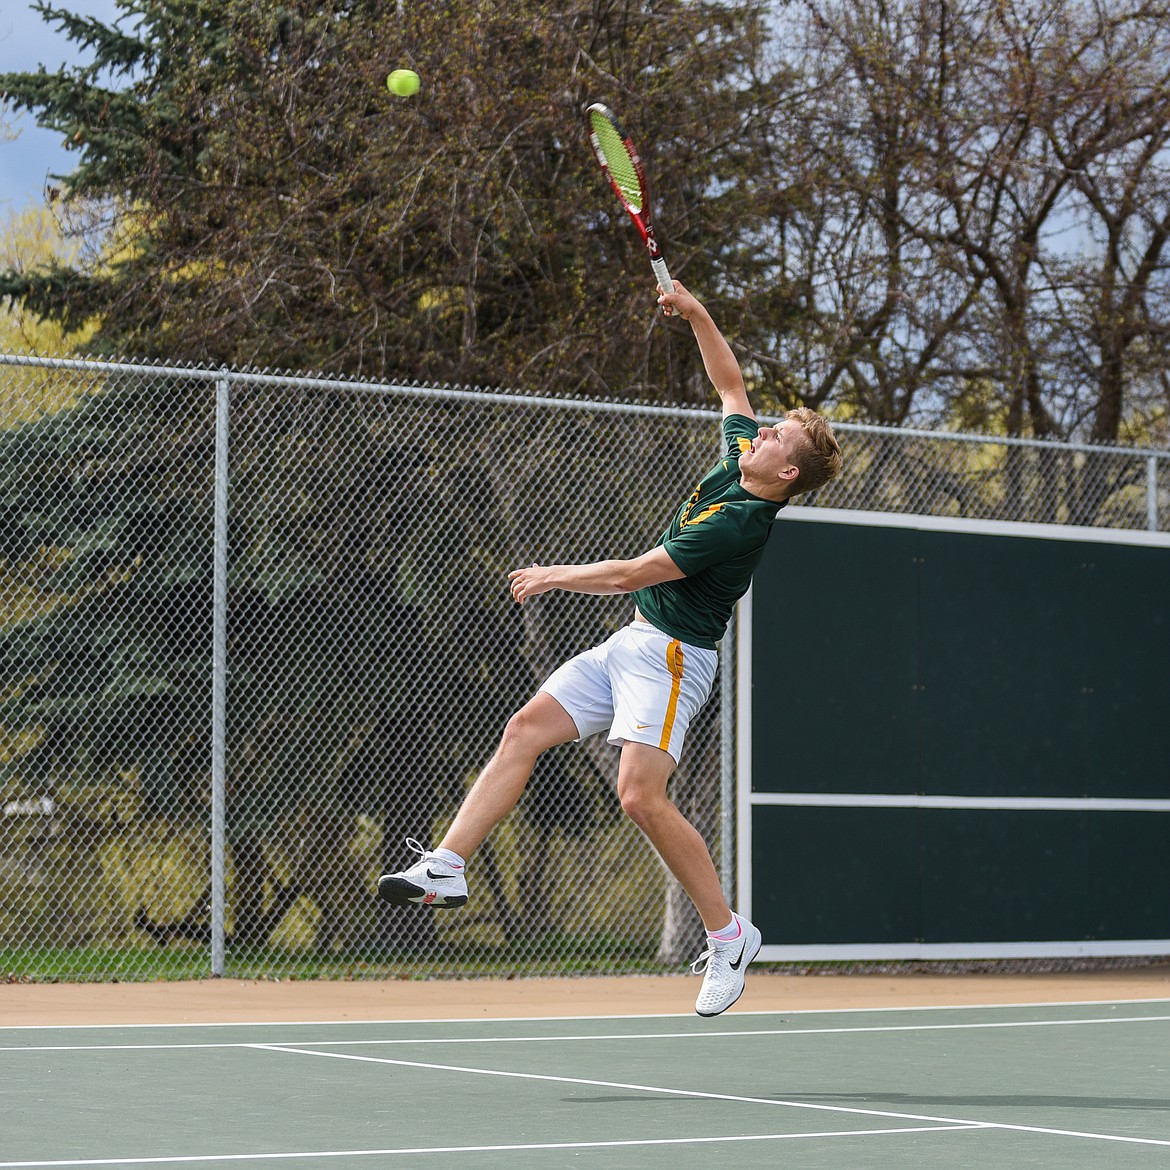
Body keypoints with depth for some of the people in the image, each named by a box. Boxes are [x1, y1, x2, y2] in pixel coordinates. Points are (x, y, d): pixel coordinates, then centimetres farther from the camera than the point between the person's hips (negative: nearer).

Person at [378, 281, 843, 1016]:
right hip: (633, 644, 10)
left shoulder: (738, 522, -22)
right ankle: (448, 867, -6)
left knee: (642, 796, -22)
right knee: (527, 728, -1)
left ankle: (728, 936, -9)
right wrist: (695, 313, 13)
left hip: (673, 655, -10)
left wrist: (556, 577, -3)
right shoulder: (738, 459, 4)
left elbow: (631, 574, -17)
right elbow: (731, 382, 24)